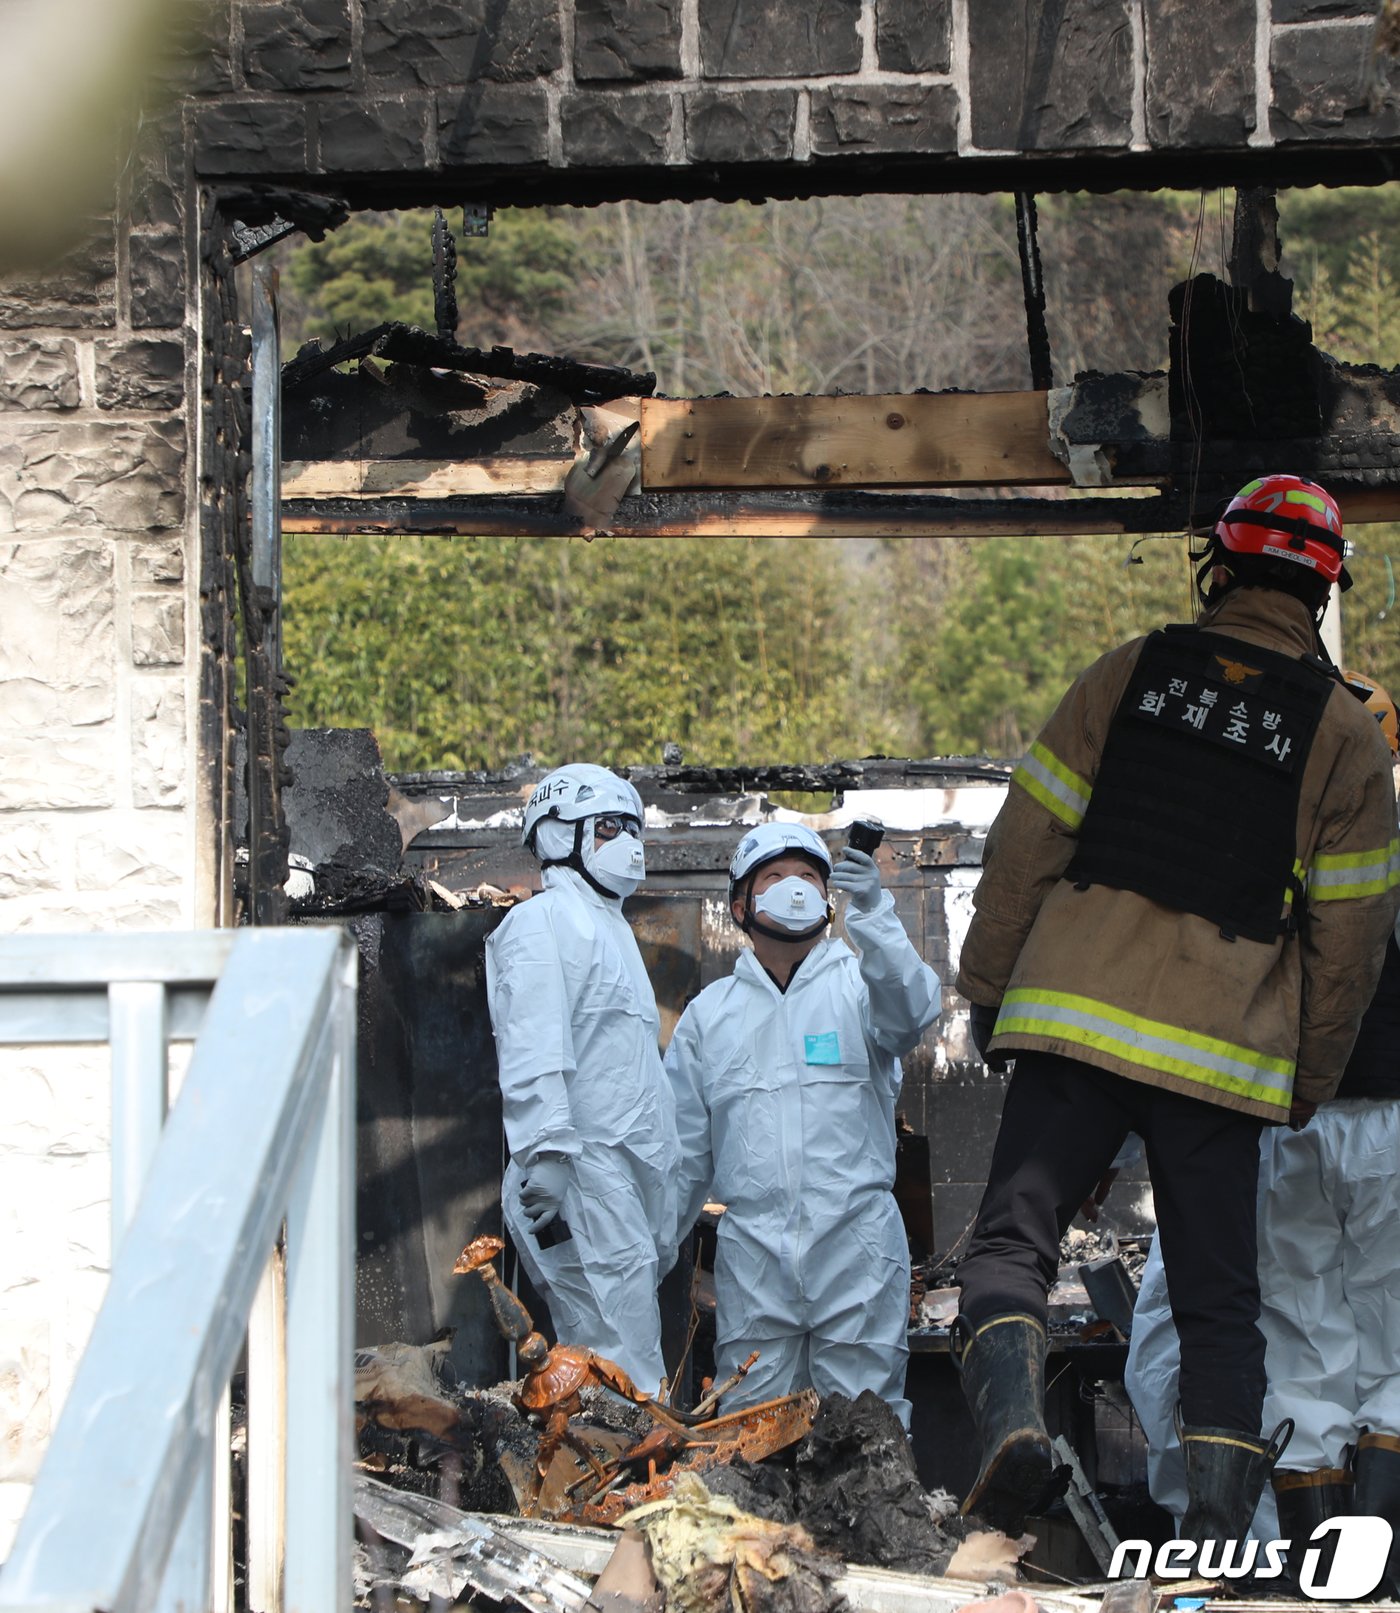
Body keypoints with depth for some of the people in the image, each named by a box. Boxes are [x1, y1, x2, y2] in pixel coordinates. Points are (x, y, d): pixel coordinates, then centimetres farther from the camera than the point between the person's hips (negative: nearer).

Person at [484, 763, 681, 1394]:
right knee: (625, 1372, -15)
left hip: (635, 1171, 10)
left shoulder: (608, 927, 27)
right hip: (586, 1176, -10)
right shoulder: (543, 923, -4)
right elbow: (532, 1052, -16)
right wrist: (545, 1153, -26)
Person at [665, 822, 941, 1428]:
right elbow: (685, 1150, 20)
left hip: (856, 1245, -3)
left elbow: (910, 1010, -18)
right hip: (751, 1256, 3)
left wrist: (873, 915, -33)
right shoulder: (710, 1012, 16)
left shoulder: (861, 984, 7)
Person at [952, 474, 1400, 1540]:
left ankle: (1011, 1413, -26)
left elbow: (1028, 839, 4)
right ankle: (1220, 1516, -1)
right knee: (1220, 1299, 8)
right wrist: (1311, 1080, 15)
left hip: (1077, 1015, 0)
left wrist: (988, 986, 14)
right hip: (1227, 1052, 1)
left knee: (1014, 1238, 1)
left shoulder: (1129, 676, 4)